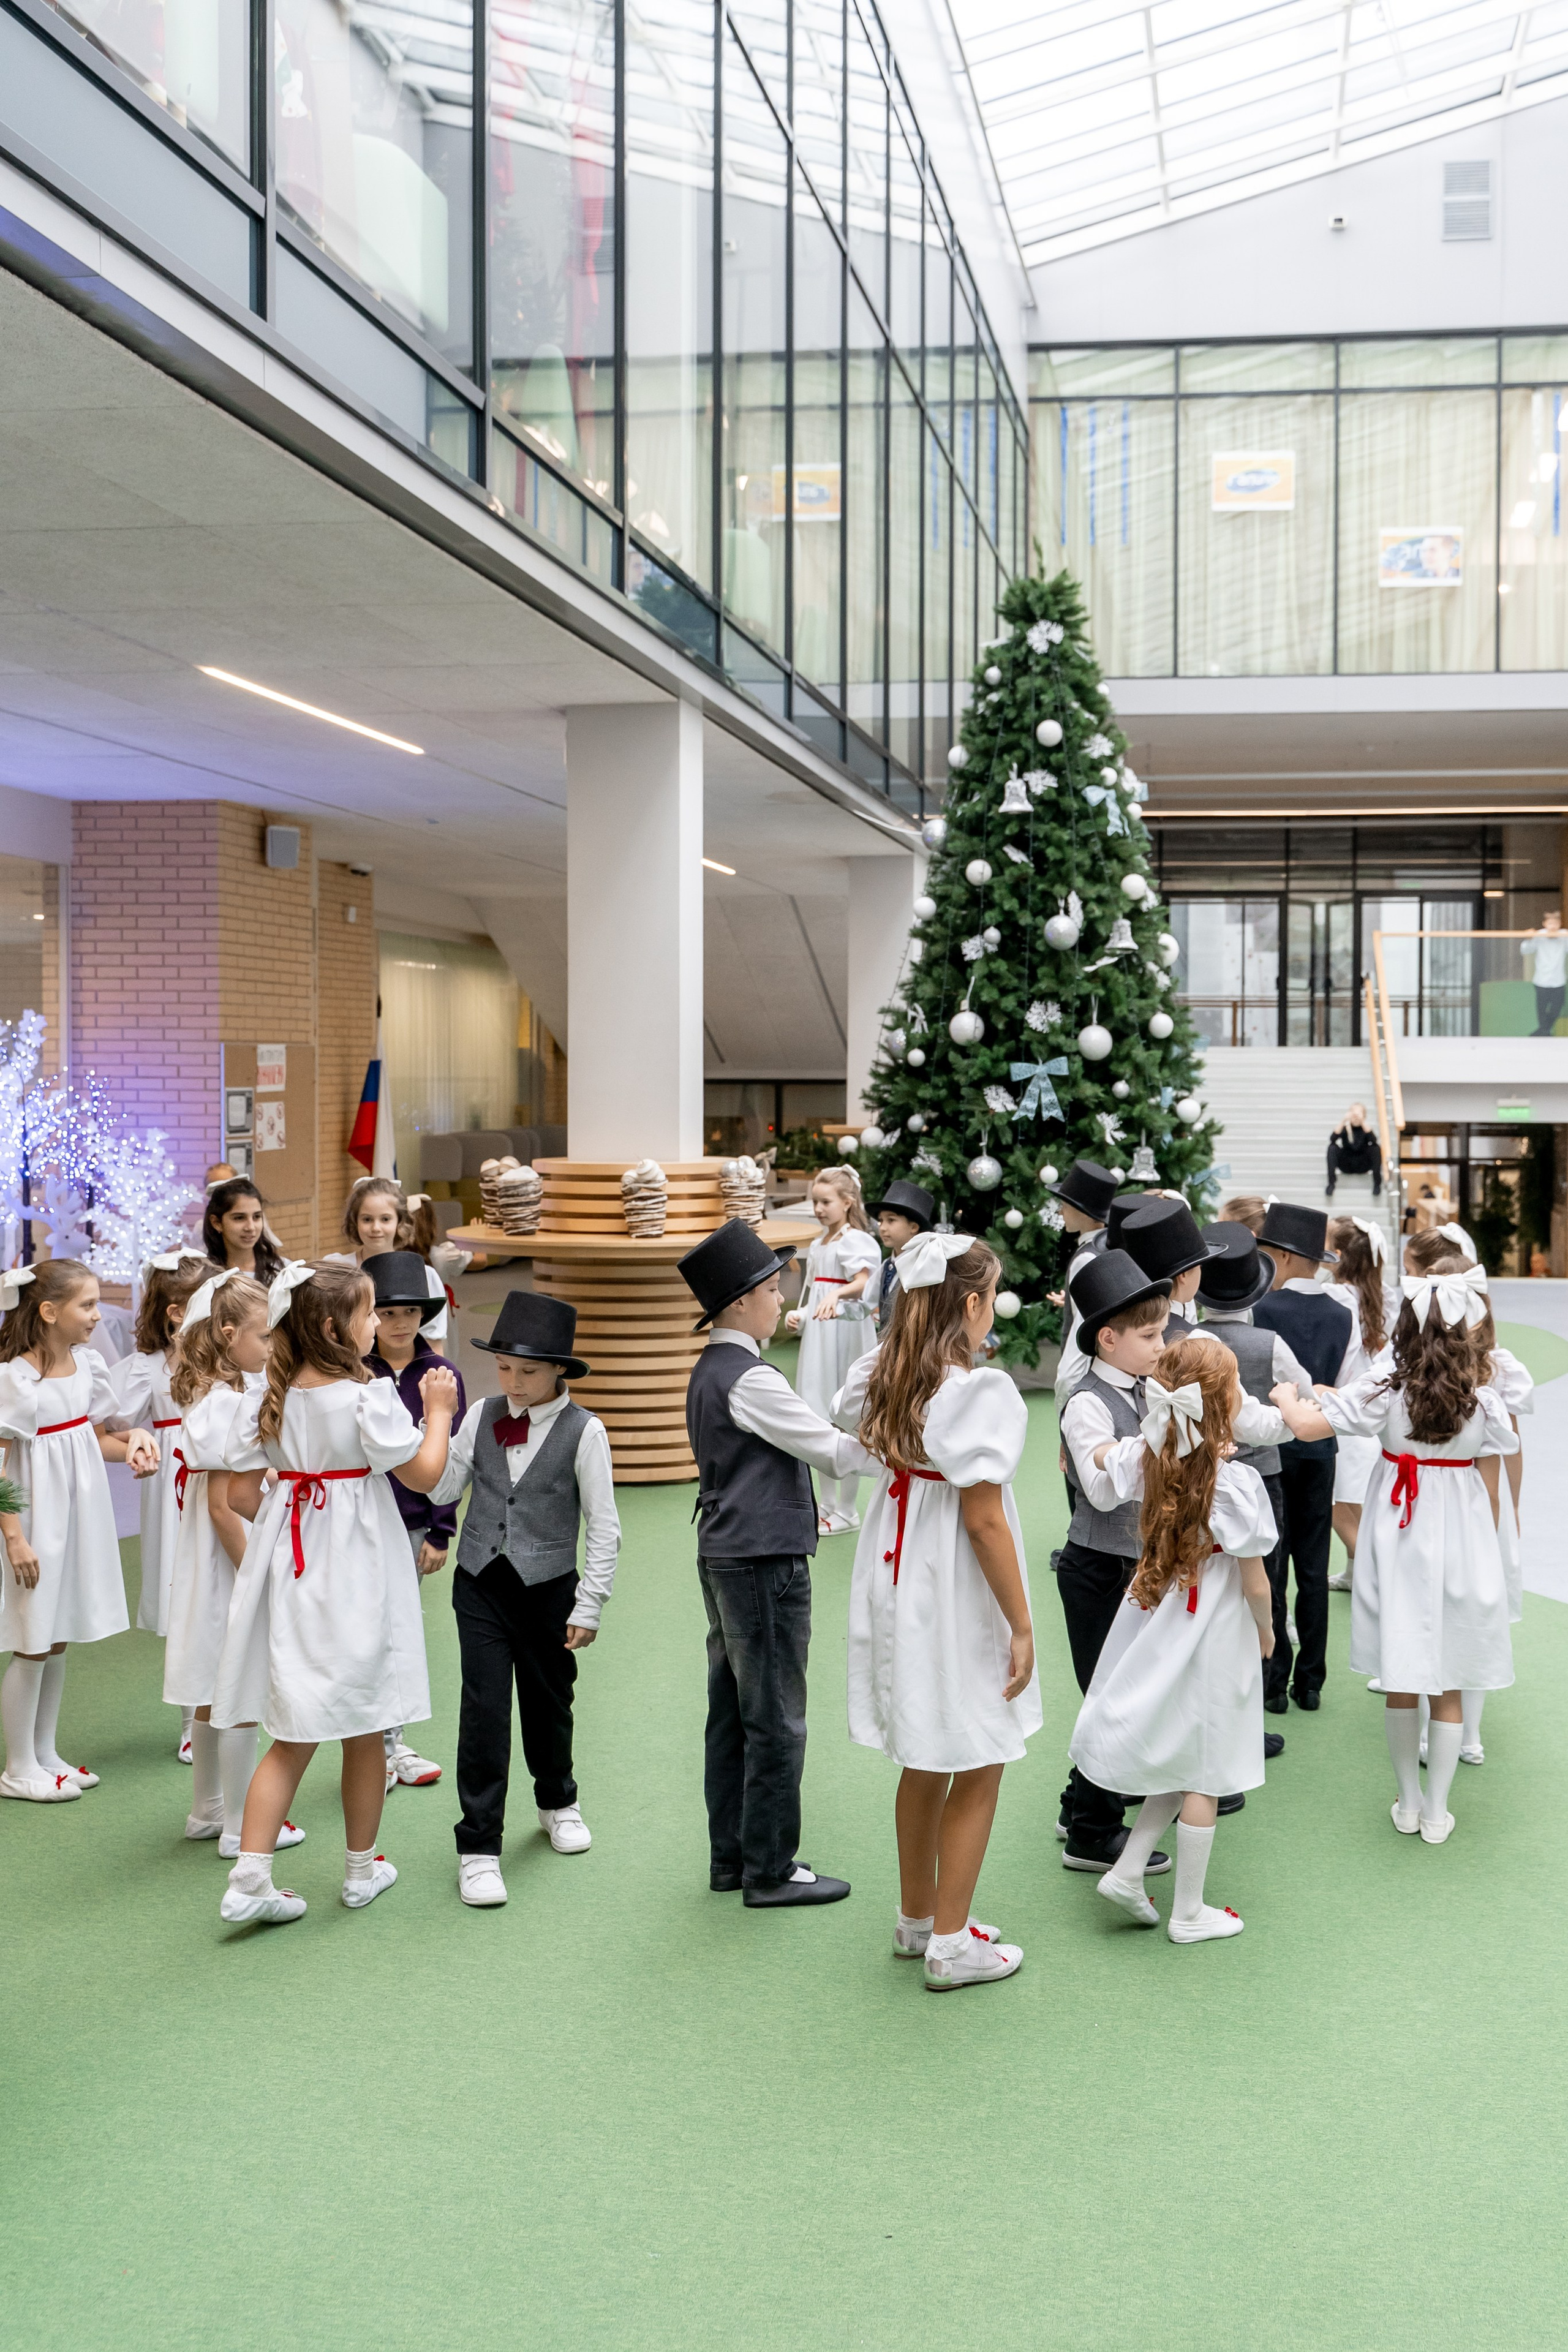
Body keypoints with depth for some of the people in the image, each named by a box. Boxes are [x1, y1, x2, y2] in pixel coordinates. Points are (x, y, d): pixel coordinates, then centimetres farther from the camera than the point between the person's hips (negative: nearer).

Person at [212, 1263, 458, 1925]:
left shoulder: (268, 1400, 1)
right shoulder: (368, 1397, -15)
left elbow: (242, 1495, 2)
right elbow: (425, 1473, -12)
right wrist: (438, 1411, 2)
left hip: (290, 1570, 5)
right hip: (355, 1570, -5)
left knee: (294, 1733, 9)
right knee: (363, 1730, 12)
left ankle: (250, 1877, 0)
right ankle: (362, 1869, 25)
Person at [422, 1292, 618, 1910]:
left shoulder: (584, 1432, -9)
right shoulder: (481, 1416, 1)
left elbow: (603, 1527, -5)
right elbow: (442, 1490, 1)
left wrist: (589, 1606, -7)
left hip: (547, 1586, -1)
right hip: (481, 1582, 1)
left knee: (547, 1700, 15)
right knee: (483, 1707, -5)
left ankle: (558, 1801, 44)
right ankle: (479, 1846, 3)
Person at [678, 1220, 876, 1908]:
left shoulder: (710, 1371, 11)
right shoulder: (749, 1379, -18)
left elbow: (813, 1436, 17)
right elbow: (837, 1453, -17)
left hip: (724, 1558, 10)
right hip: (765, 1561, -10)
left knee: (732, 1713, 15)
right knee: (775, 1720, 0)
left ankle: (730, 1857, 23)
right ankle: (770, 1870, 8)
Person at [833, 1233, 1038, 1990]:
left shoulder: (883, 1377, 1)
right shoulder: (977, 1393, -22)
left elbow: (850, 1419, 25)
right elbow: (983, 1518, -21)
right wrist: (1021, 1626, -15)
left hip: (898, 1583, 8)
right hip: (957, 1597, -8)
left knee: (925, 1764, 22)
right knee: (977, 1771, 7)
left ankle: (917, 1917, 35)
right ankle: (951, 1945, 14)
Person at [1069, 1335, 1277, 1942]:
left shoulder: (1146, 1457, -6)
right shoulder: (1236, 1484, -22)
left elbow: (1100, 1454, 17)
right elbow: (1255, 1584, -15)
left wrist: (1106, 1444, 38)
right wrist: (1266, 1633, 3)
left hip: (1157, 1626, 6)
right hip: (1214, 1640, -6)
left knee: (1184, 1765, 21)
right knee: (1203, 1778, 7)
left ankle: (1127, 1870, 16)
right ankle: (1188, 1913, 17)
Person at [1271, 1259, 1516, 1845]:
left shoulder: (1384, 1391, -11)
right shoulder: (1483, 1405, -8)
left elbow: (1306, 1426, -16)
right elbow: (1490, 1491, -1)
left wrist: (1286, 1398, 6)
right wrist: (1484, 1551, 13)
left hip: (1399, 1547, 0)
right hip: (1461, 1544, 0)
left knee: (1400, 1682, 12)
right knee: (1448, 1686, 9)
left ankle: (1408, 1802, 22)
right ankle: (1436, 1812, 15)